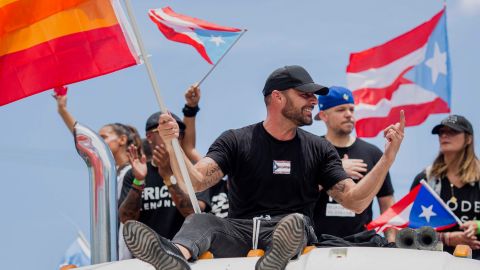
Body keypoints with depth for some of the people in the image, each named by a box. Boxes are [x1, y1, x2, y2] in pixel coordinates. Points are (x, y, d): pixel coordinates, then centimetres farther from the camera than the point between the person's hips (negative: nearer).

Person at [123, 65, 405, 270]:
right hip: (239, 231, 0)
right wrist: (172, 144, -23)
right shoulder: (235, 142, 8)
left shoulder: (319, 149, 13)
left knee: (296, 221, -34)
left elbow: (356, 201, 6)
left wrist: (388, 156, -5)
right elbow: (195, 182, -5)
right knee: (199, 220, -29)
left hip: (293, 234, 0)